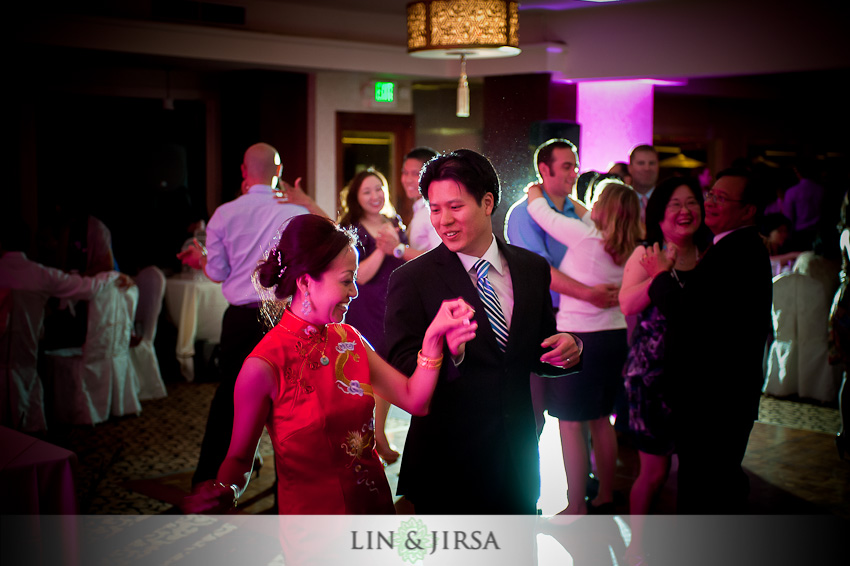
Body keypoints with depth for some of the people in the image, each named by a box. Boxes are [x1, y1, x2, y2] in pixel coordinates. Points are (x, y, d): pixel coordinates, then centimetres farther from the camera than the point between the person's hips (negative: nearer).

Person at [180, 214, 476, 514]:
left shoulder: (348, 338, 0)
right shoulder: (265, 365, -20)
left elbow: (414, 400, -6)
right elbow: (240, 458, -11)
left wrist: (433, 337, -18)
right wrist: (223, 492, -32)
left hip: (374, 500, 7)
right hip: (311, 509, -6)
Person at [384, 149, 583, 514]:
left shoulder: (533, 269, 4)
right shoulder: (410, 280, -9)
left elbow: (536, 355, 11)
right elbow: (401, 371, -16)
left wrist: (564, 353, -11)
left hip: (517, 458, 4)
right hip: (446, 463, -4)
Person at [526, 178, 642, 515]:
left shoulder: (585, 236, -17)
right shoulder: (630, 250, 3)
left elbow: (538, 209, -7)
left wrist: (534, 188, 13)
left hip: (579, 339, -7)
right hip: (616, 337, 7)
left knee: (570, 424, 1)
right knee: (601, 420, 18)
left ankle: (576, 510, 5)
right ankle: (605, 496, 29)